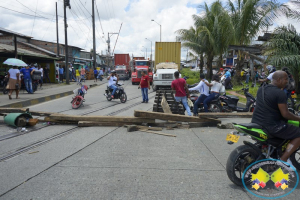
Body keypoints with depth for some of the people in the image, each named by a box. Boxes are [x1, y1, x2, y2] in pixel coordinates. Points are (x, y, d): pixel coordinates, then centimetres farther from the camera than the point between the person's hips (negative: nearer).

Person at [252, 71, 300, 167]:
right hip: (271, 126, -9)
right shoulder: (280, 93, -16)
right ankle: (283, 159, -2)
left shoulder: (261, 89, 9)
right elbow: (285, 114, -17)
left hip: (255, 122, 9)